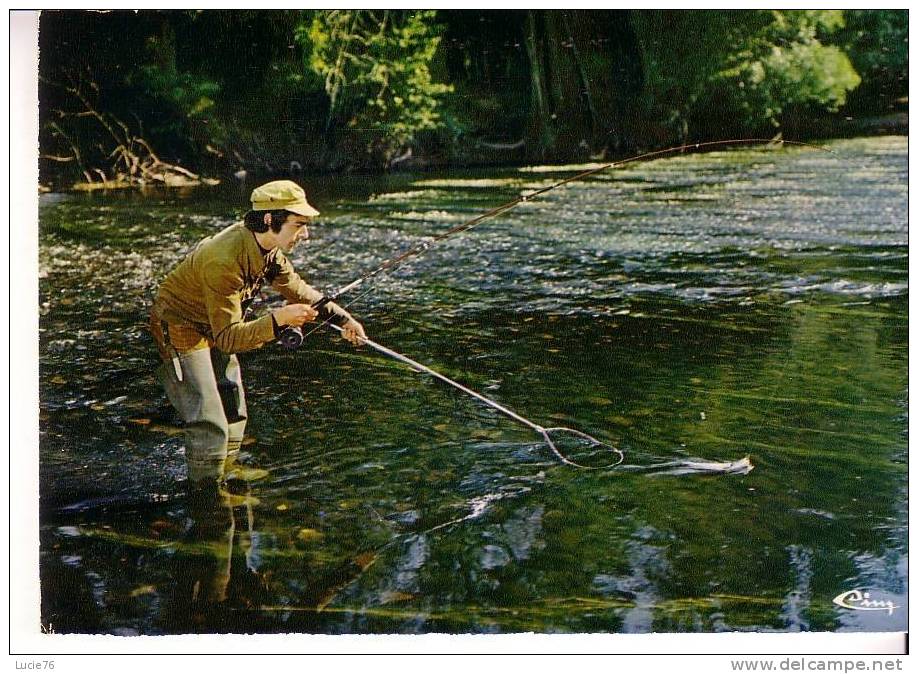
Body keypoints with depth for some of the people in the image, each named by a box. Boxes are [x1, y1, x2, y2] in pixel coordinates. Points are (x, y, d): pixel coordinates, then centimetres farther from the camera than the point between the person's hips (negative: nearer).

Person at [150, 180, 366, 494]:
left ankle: (229, 478, 38)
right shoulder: (224, 260, -37)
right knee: (211, 427, -12)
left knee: (234, 415, 19)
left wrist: (342, 317, 3)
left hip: (215, 327, 9)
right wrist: (277, 319, -46)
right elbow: (228, 338, -35)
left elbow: (296, 289, 8)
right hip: (180, 331, -9)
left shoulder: (268, 247, -10)